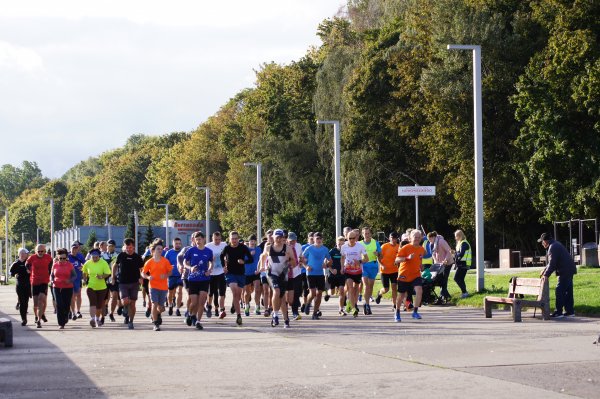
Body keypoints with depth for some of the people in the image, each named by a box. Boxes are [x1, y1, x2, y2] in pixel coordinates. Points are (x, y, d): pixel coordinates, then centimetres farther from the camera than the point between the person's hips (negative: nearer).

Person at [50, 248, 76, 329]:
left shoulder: (70, 265, 0)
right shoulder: (55, 265, 4)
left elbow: (74, 275, 3)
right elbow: (51, 275, 15)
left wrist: (70, 280, -16)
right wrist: (52, 280, -7)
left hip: (68, 288, 0)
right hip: (57, 288, 0)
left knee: (66, 305, 3)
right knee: (59, 305, -9)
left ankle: (65, 316, 35)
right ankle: (61, 323, -4)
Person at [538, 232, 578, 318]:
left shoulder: (553, 247, -15)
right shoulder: (555, 245, 19)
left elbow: (552, 263, -22)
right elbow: (551, 262, 26)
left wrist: (546, 275, -21)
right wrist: (545, 271, 20)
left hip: (565, 272, -11)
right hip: (569, 270, 11)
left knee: (559, 291, -9)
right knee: (568, 292, 13)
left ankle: (558, 312, -8)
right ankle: (570, 311, 16)